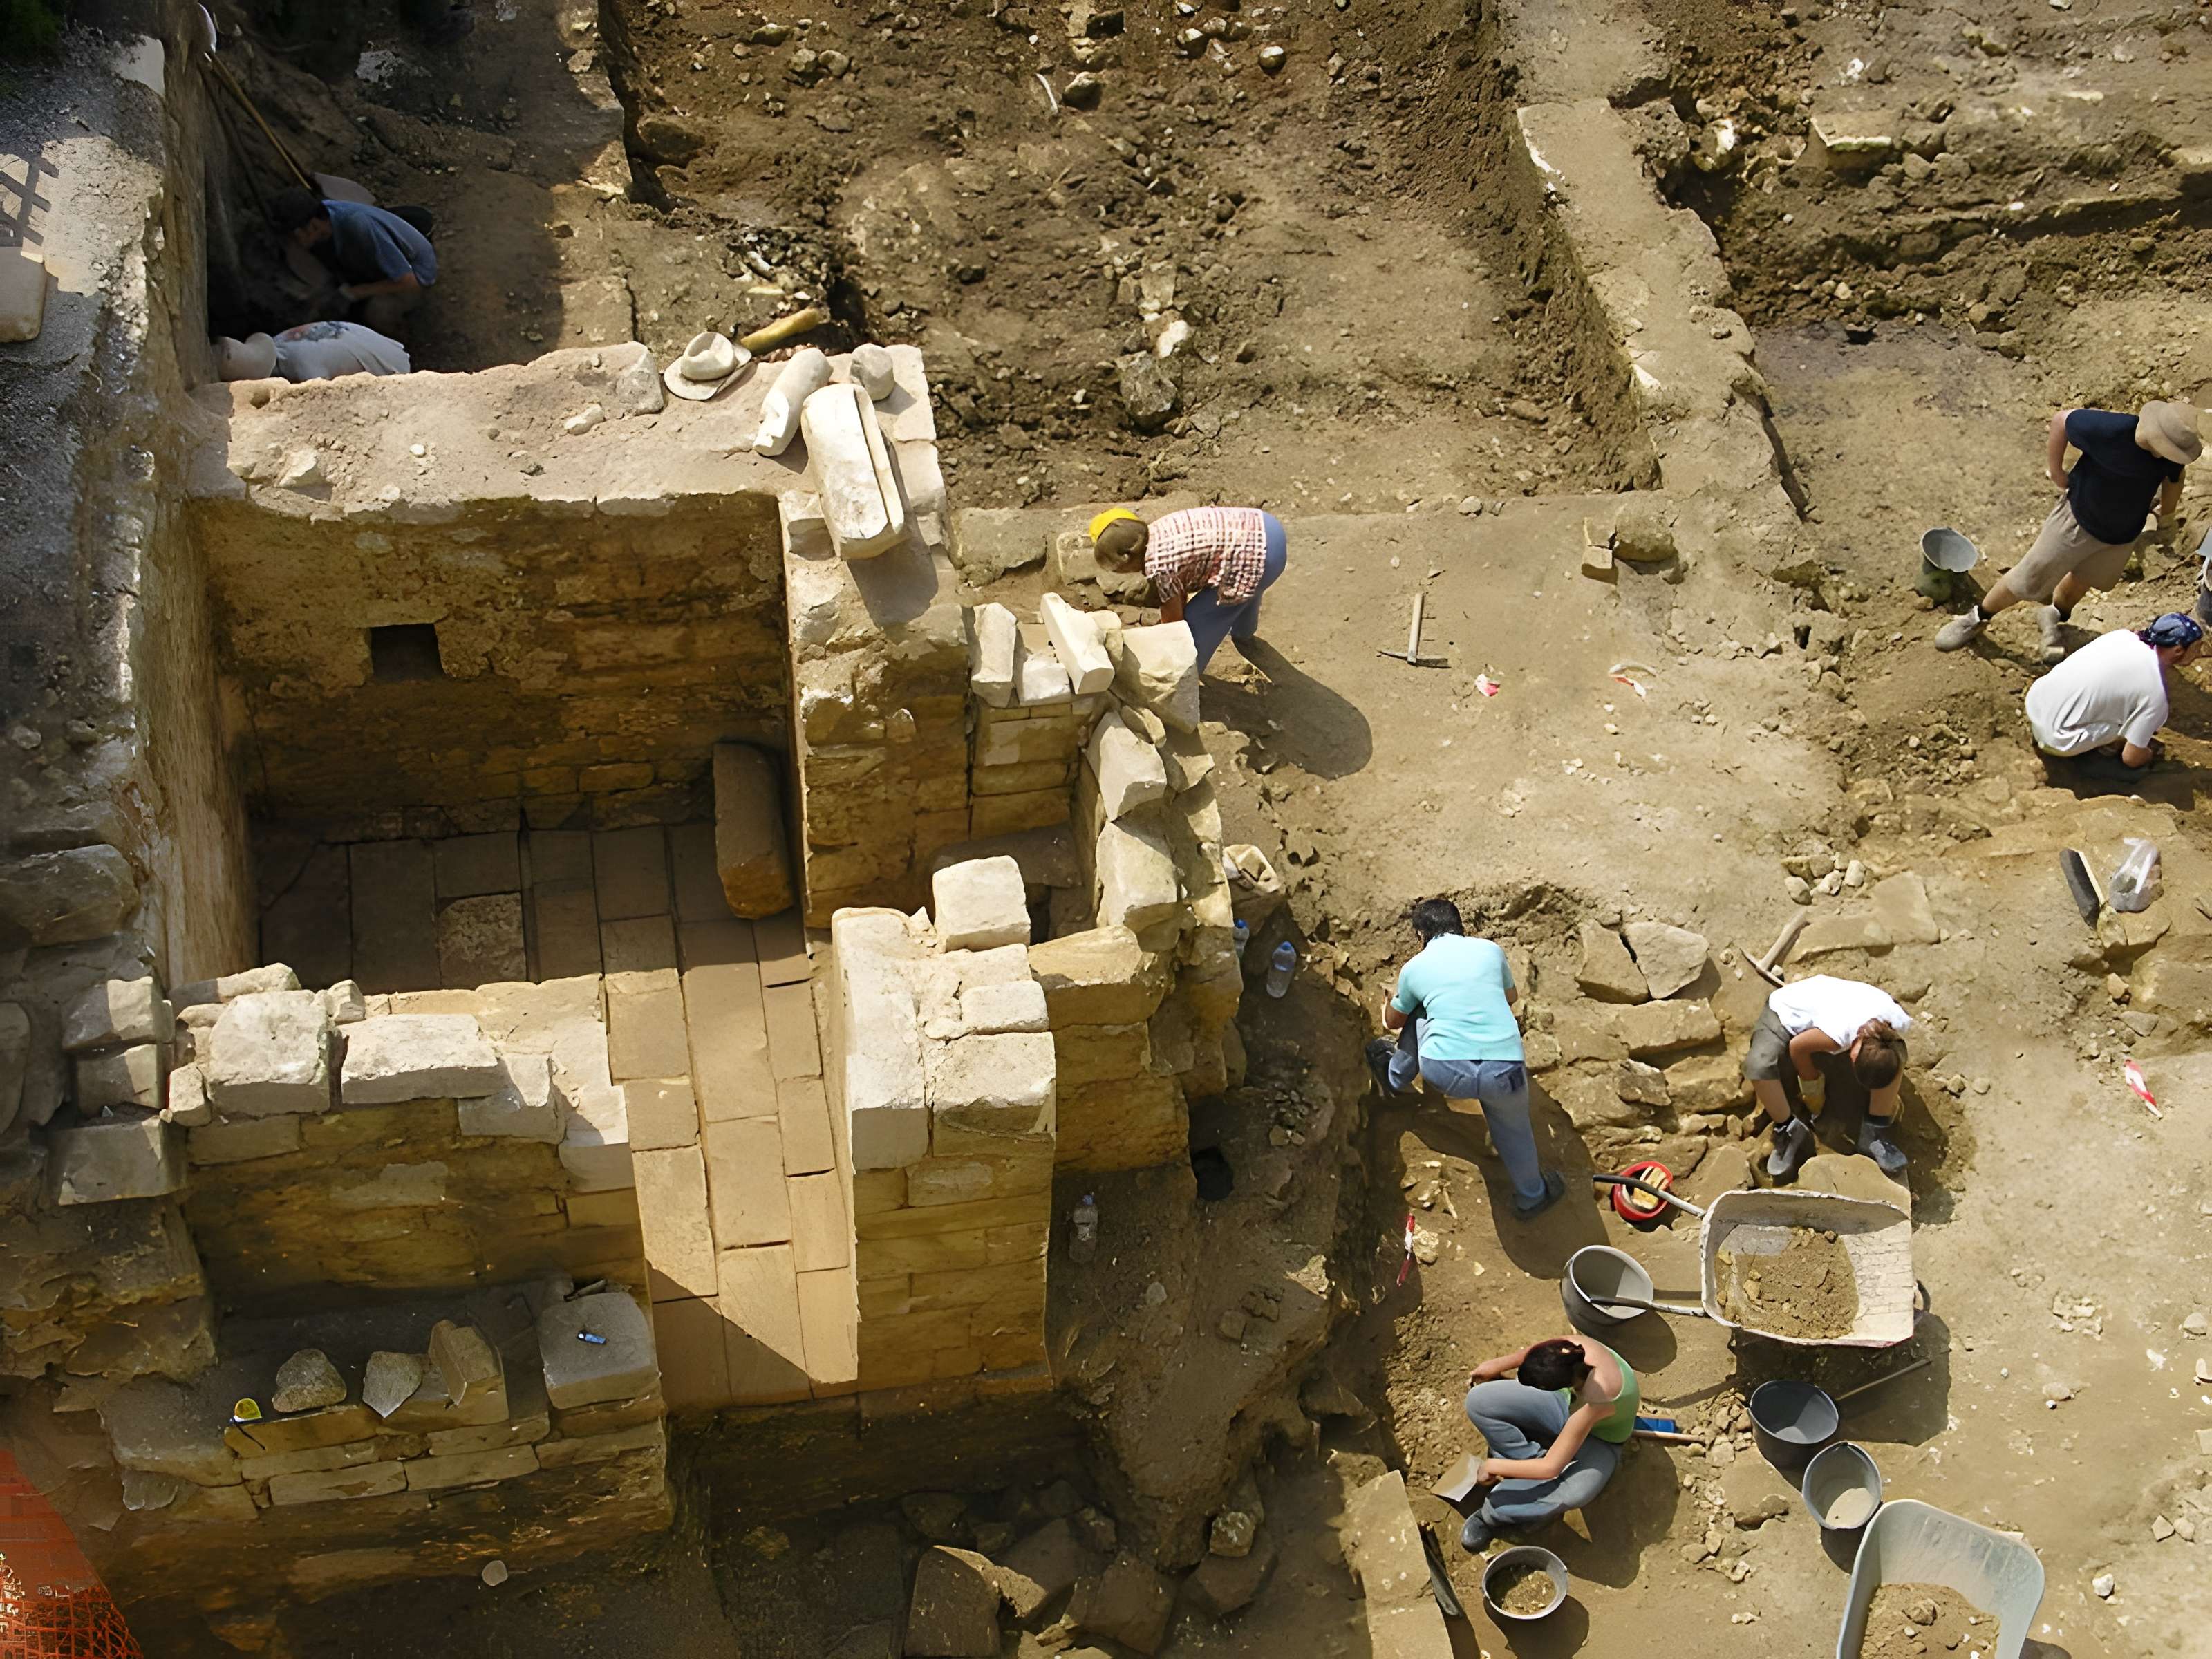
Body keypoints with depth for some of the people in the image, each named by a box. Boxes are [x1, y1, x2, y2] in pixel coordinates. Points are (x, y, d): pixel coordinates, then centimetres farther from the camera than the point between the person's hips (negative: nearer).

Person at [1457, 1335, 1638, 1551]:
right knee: (1479, 1400, -16)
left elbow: (1551, 1467, -36)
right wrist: (1499, 1364, 5)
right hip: (1566, 1403, 5)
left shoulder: (1595, 1401, -44)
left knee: (1574, 1492, -39)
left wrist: (1493, 1466, -25)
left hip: (1600, 1441, -5)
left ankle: (1490, 1514, -14)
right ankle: (1532, 1465, 0)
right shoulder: (1570, 1346, -32)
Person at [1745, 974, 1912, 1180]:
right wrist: (1813, 1087, -7)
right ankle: (1790, 1132, -10)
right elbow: (1797, 1047, -23)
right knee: (1759, 1065, -36)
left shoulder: (1898, 1023, -28)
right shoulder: (1838, 1033, -45)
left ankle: (1875, 1132, -4)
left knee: (1898, 1052, -24)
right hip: (1787, 1013, -4)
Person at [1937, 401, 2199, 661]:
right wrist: (2055, 469, -13)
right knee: (2028, 580, 6)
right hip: (2079, 519, -4)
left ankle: (2055, 617, 53)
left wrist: (2167, 516, 16)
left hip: (2123, 535, 4)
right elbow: (2061, 420, -19)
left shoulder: (2172, 453, -20)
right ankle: (1978, 618, 28)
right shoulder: (2110, 431, -35)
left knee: (2082, 581, 23)